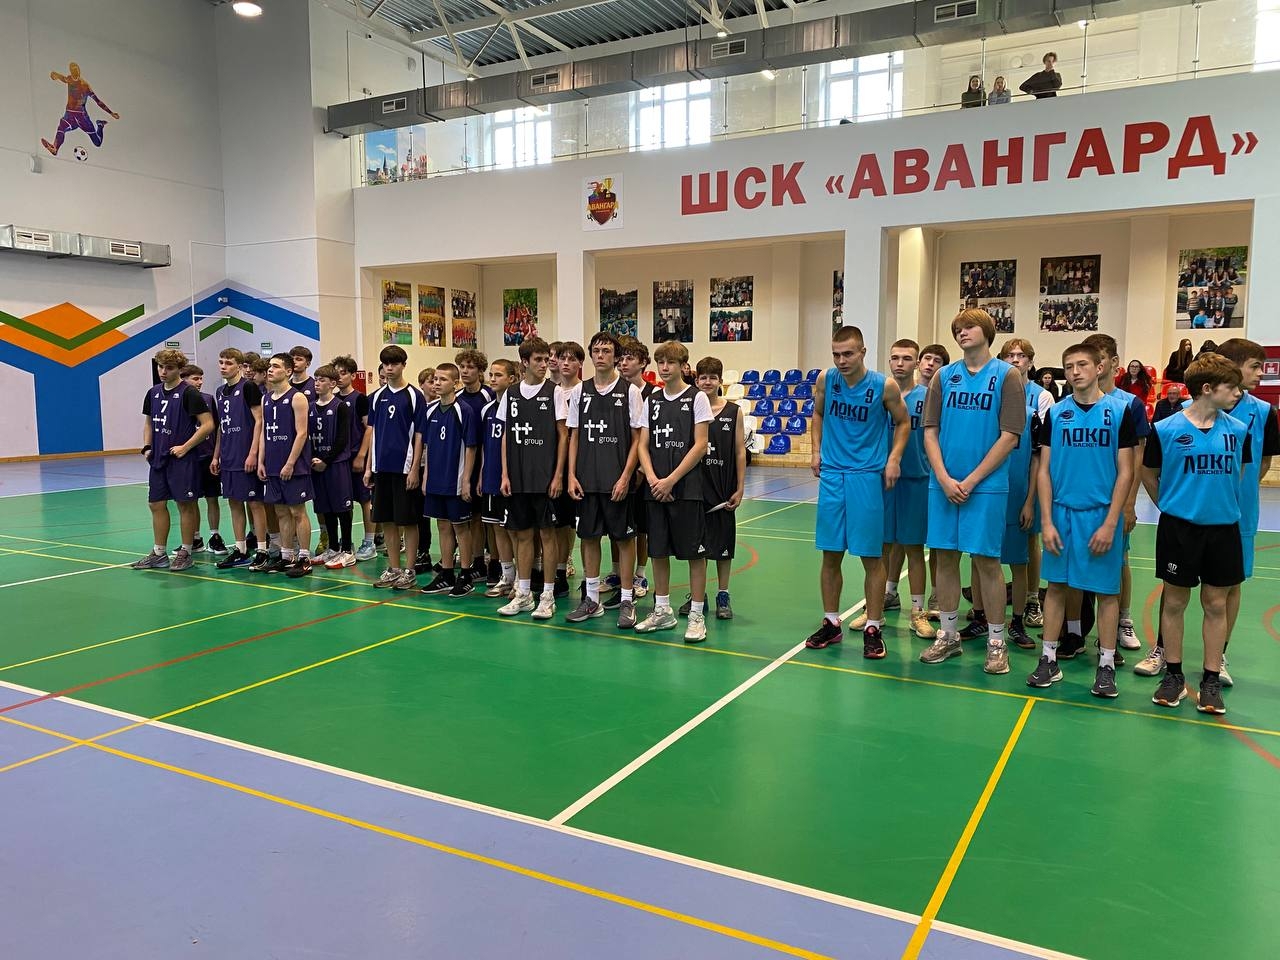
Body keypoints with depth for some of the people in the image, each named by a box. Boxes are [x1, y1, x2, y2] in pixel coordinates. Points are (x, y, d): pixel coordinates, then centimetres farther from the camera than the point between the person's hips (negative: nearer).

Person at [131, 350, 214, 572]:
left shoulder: (189, 393, -11)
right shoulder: (153, 393, 10)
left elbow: (208, 425, -15)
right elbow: (149, 423, 22)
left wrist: (185, 447, -16)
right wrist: (147, 447, 7)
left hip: (182, 459, -7)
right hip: (158, 459, 7)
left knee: (185, 504, 1)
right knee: (156, 504, 10)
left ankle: (185, 553, 11)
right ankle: (159, 554, 21)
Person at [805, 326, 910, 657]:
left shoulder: (885, 386, -8)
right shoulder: (825, 380, 0)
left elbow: (903, 422, 6)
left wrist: (894, 459, -6)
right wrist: (817, 451, 8)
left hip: (867, 476, -3)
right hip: (831, 475, 3)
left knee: (871, 557, 1)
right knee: (830, 553, 8)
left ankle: (873, 628, 12)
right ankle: (831, 623, 21)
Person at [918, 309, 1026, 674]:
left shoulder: (1006, 375, -2)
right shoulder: (944, 376, 8)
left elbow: (1009, 436, -7)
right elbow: (930, 431, 5)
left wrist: (971, 480, -12)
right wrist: (944, 478, -8)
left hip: (986, 485, -3)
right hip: (943, 484, 3)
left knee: (987, 560, 0)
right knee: (945, 557, 8)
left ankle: (996, 642, 13)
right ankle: (948, 636, 21)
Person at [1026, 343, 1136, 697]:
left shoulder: (1119, 410, -2)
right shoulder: (1055, 413, 4)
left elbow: (1125, 472, -3)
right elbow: (1045, 471, 4)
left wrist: (1110, 524, -10)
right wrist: (1047, 521, -3)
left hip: (1102, 515, -2)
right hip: (1061, 512, 2)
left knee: (1106, 590, 6)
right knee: (1057, 585, 7)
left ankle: (1106, 666, 16)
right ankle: (1049, 659, 17)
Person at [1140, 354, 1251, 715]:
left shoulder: (1238, 430, 1)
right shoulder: (1166, 429, -8)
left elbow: (1238, 472, 17)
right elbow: (1148, 475, 4)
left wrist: (1220, 503, 15)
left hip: (1223, 528, 3)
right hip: (1178, 527, -2)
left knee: (1216, 604, 8)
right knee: (1175, 602, 6)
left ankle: (1211, 680, 18)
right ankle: (1173, 675, 19)